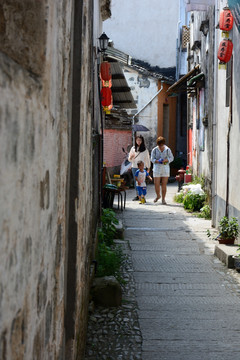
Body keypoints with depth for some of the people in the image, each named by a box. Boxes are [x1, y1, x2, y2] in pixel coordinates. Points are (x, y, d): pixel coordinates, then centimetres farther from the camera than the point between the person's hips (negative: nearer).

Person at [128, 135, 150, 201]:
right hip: (134, 167, 3)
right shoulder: (133, 148, 9)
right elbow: (130, 159, 13)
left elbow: (147, 158, 5)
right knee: (135, 182, 5)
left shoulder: (145, 150, 2)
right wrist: (131, 157, -10)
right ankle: (137, 195, 11)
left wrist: (148, 167, 2)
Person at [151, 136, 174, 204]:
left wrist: (165, 160, -16)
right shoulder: (154, 150, 1)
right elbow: (152, 159, 1)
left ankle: (163, 199, 8)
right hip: (157, 169, 0)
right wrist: (158, 161, -20)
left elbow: (171, 158, 3)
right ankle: (158, 196, 24)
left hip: (165, 169, 0)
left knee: (164, 184, -1)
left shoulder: (167, 150, 1)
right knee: (156, 184, -2)